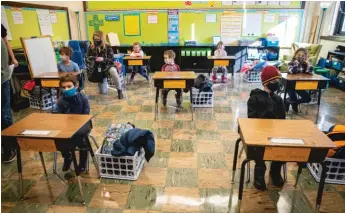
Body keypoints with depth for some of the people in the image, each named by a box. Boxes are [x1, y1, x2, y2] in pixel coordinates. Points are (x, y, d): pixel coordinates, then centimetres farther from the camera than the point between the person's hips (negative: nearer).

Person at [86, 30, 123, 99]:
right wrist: (92, 59, -17)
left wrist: (103, 59, -28)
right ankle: (105, 83, 41)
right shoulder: (91, 48, 1)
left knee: (113, 71, -43)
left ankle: (119, 90, -23)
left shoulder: (107, 47, -6)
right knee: (103, 92, 0)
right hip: (97, 69, 2)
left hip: (107, 66, -2)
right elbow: (87, 58, 7)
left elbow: (112, 59, -10)